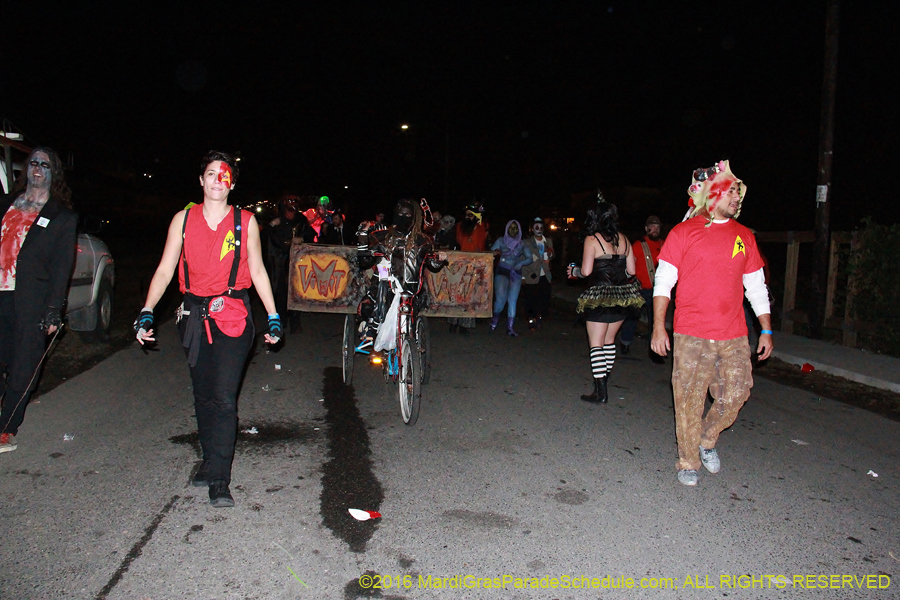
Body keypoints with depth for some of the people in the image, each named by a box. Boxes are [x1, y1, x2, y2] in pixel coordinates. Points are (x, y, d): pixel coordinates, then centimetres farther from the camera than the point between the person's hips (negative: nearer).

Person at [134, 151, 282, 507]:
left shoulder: (245, 221, 4)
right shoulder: (183, 219, 7)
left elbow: (257, 270, 10)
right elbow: (165, 270, 5)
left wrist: (273, 316, 7)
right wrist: (146, 312, -6)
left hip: (232, 317, -2)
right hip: (194, 316, 3)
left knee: (224, 397, -9)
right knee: (203, 395, 12)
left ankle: (219, 481, -5)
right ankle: (210, 460, 28)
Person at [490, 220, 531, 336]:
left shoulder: (521, 244, 10)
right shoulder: (501, 241, 6)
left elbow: (529, 258, 8)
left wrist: (521, 263, -11)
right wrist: (495, 253, -23)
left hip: (516, 273, 2)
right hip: (502, 271, -2)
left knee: (512, 300, -3)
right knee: (500, 299, -14)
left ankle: (510, 327, 0)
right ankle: (496, 317, 17)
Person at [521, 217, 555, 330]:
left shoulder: (548, 241, 13)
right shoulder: (527, 242, 1)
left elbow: (551, 258, 19)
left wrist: (550, 254, -5)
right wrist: (523, 276, -5)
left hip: (544, 276, 3)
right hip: (532, 276, -3)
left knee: (544, 299, 1)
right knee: (531, 300, -3)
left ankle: (539, 318, 18)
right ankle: (531, 320, 11)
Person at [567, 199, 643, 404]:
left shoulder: (592, 240, -9)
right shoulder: (623, 239, 7)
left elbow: (586, 271, -14)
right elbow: (631, 270, 8)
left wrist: (574, 271, 6)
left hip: (600, 297, -6)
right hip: (623, 295, 6)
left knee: (596, 344, 0)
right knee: (609, 340, 19)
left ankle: (600, 392, -4)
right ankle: (603, 381, 29)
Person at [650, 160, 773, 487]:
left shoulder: (744, 236, 11)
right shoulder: (683, 233, 0)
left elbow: (756, 287, 16)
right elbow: (663, 282, -1)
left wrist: (766, 330, 12)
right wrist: (658, 326, -8)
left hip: (734, 337, 4)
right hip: (691, 336, -3)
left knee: (736, 393, 3)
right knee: (689, 401, 1)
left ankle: (708, 440, 30)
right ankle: (688, 462, 19)